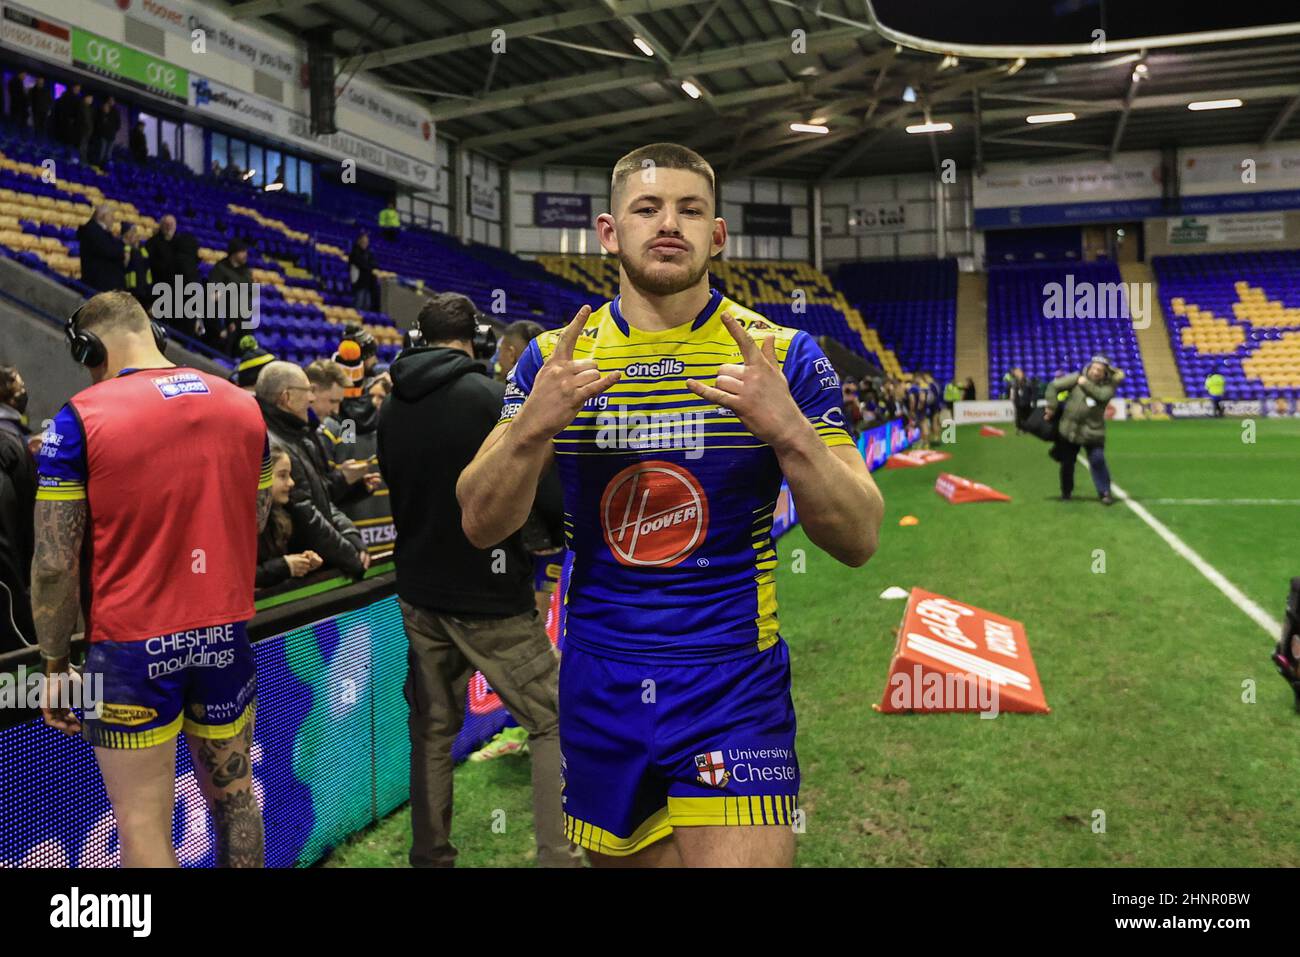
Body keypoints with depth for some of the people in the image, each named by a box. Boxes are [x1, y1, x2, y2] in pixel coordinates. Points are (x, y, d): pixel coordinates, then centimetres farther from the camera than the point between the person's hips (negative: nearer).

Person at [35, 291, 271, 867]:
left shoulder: (82, 416, -11)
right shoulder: (242, 405, 3)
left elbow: (54, 563, -11)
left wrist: (54, 664, 0)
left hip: (132, 646, -4)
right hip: (226, 635, 5)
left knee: (143, 828, 7)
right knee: (234, 796, 19)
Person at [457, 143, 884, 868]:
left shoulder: (782, 356, -4)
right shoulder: (556, 358, 1)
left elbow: (860, 540, -8)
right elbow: (481, 527, -2)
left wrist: (791, 432, -25)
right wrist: (531, 427, -20)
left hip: (734, 687, -2)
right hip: (598, 688, 3)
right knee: (618, 855, 16)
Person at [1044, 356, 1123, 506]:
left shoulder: (1108, 386, -3)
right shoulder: (1077, 378, -4)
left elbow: (1101, 395, -25)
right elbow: (1054, 386, -5)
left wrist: (1086, 384, -19)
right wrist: (1052, 407, -9)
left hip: (1093, 432, -1)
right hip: (1069, 429, 1)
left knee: (1097, 462, -12)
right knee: (1067, 463, 12)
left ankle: (1105, 493, 2)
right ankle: (1066, 492, 31)